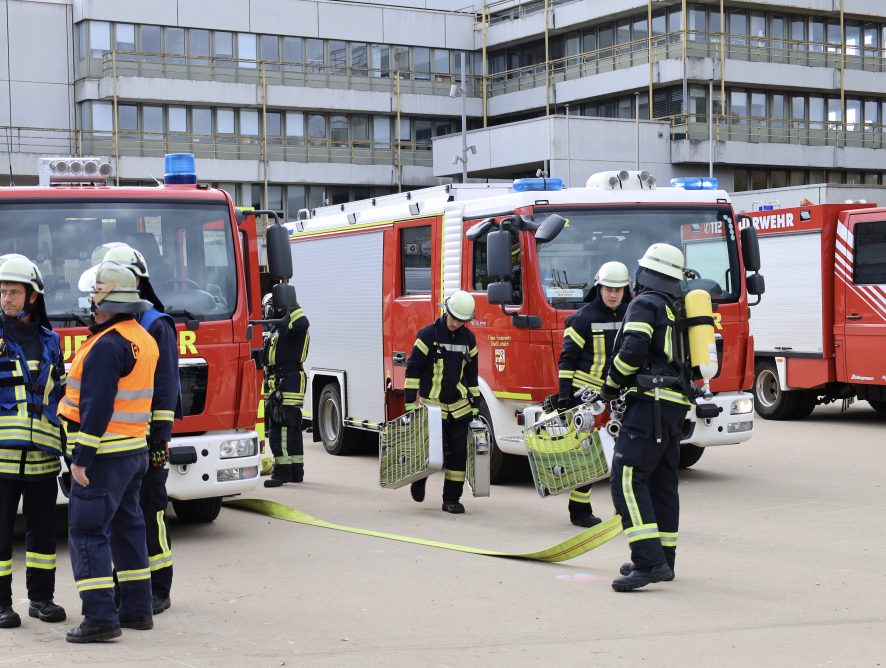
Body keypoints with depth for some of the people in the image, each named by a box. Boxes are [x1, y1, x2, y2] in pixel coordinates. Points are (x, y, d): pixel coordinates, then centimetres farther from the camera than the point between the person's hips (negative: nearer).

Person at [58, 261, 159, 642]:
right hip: (136, 450, 10)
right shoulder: (143, 339, 12)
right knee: (126, 526, 17)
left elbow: (97, 406, -22)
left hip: (106, 454, -10)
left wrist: (81, 457, -20)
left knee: (86, 531, -6)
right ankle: (137, 609, 22)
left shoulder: (107, 346, -18)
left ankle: (100, 617, -10)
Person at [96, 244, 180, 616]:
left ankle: (157, 591, 4)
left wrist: (161, 438, -16)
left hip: (144, 435, -6)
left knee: (150, 510, -3)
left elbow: (165, 384, -10)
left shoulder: (156, 325, -6)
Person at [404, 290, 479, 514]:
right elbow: (413, 369, -5)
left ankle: (452, 499, 9)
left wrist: (475, 404, 13)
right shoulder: (429, 335, -7)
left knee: (458, 453, 1)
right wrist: (410, 403, -9)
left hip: (459, 407, 4)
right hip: (432, 405, -4)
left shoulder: (468, 338, 7)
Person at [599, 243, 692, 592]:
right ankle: (663, 559, 21)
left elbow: (633, 351, -18)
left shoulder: (645, 304, -5)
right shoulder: (681, 310, 21)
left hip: (651, 403, -10)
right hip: (677, 406, 10)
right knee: (662, 482, 15)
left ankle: (649, 561, -24)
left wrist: (611, 385, -2)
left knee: (627, 479, -14)